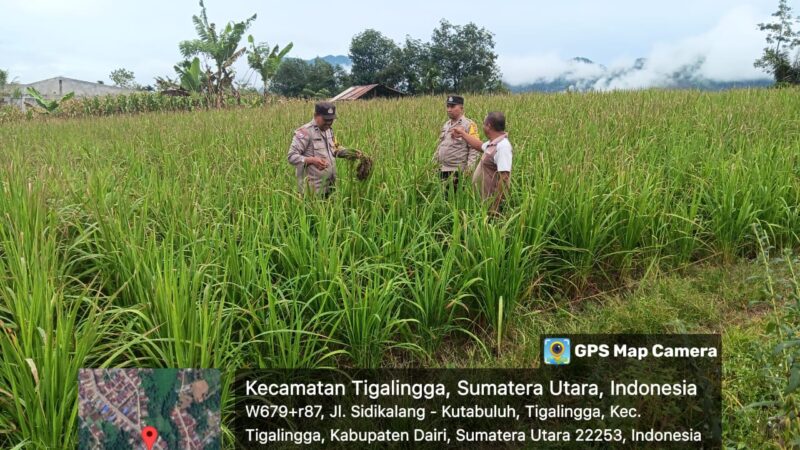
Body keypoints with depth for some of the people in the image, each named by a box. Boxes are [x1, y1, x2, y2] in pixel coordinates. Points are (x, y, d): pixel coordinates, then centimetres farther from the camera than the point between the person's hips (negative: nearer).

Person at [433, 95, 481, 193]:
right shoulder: (446, 125, 15)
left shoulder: (469, 125, -7)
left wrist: (469, 168, -23)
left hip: (458, 171, -7)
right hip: (442, 170, 7)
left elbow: (475, 149, -13)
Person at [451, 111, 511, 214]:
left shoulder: (503, 147, -21)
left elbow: (504, 179, -26)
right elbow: (479, 145, 32)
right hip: (484, 199, 9)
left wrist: (495, 207, -27)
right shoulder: (493, 143, 8)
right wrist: (462, 134, 37)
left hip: (491, 202, -9)